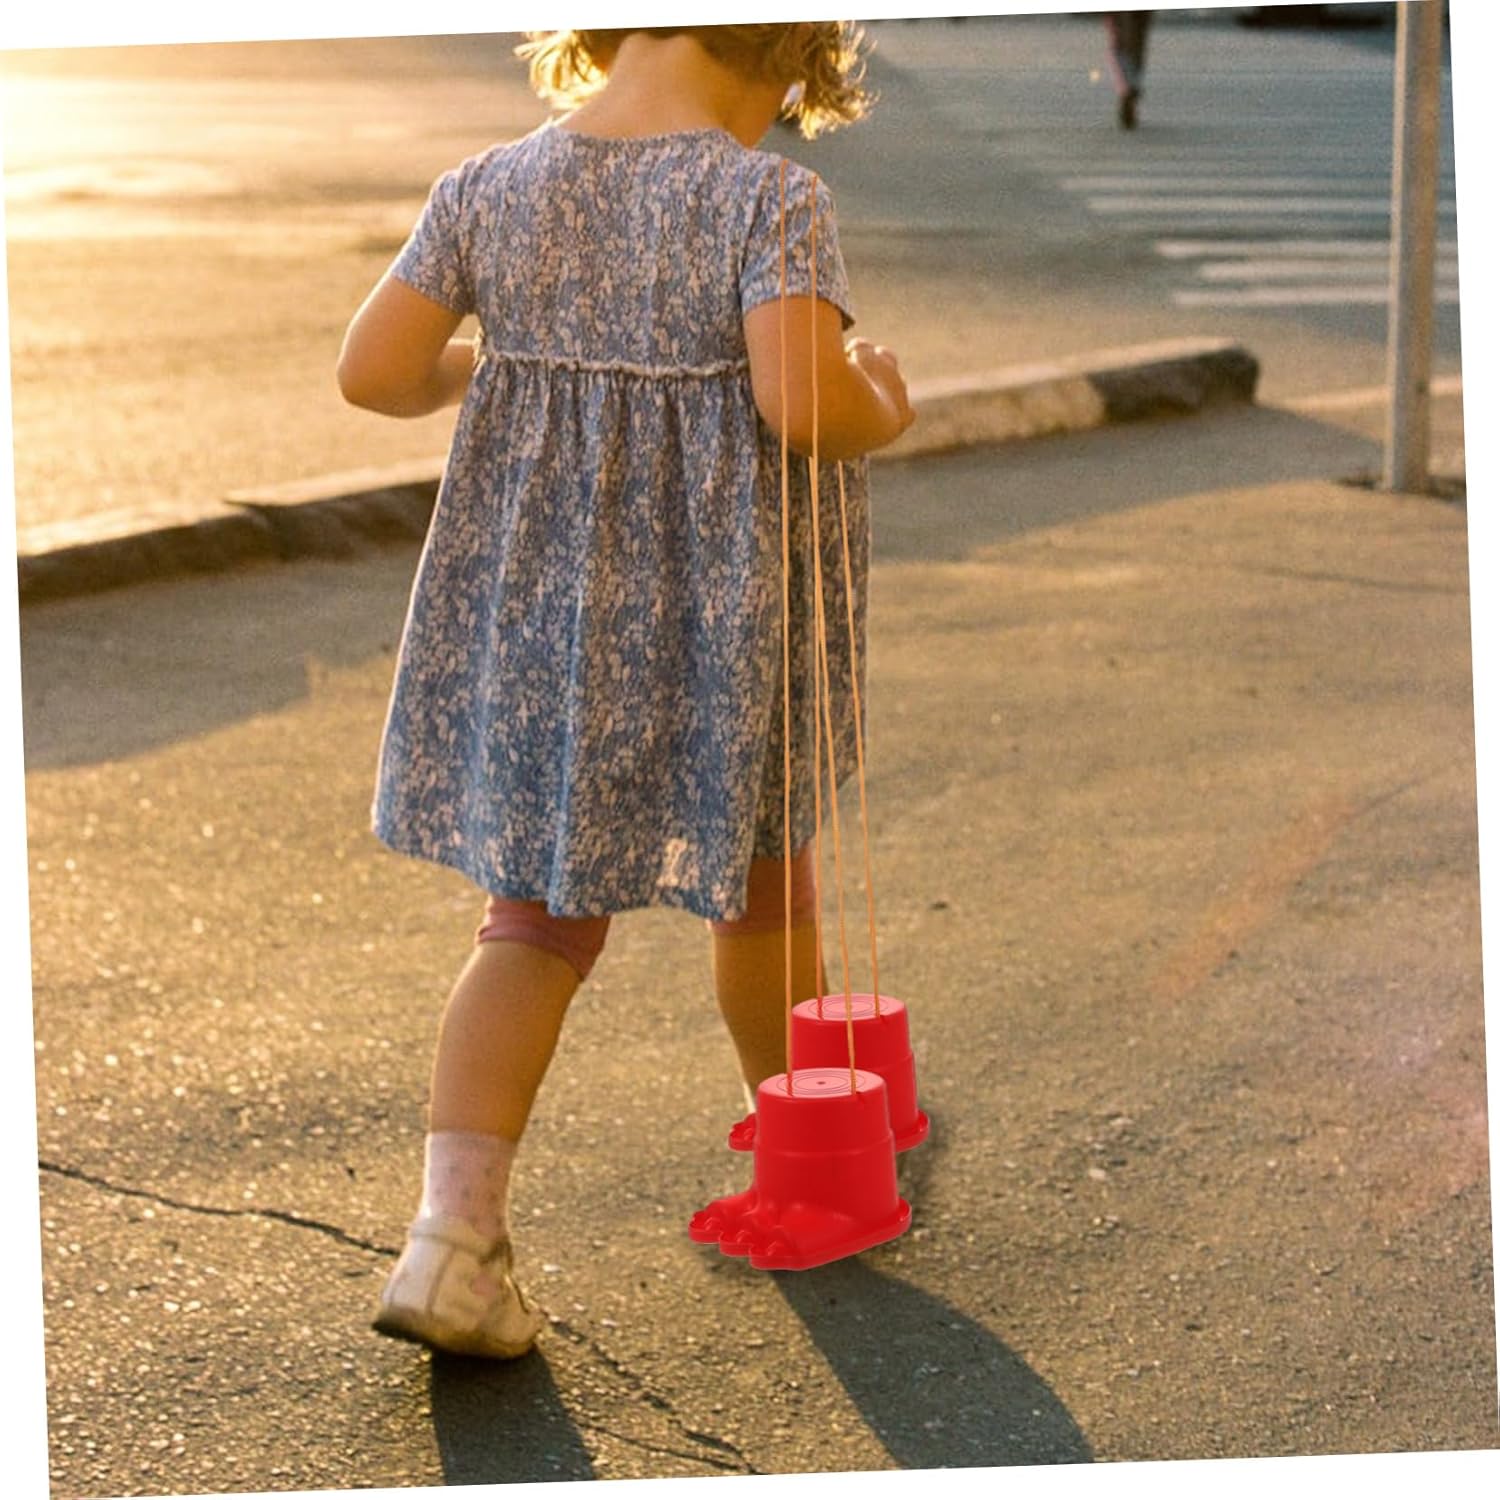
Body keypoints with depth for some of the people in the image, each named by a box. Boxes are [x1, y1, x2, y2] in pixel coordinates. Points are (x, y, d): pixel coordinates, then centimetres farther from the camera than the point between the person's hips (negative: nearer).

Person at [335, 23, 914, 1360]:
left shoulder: (488, 188, -2)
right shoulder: (770, 200, -14)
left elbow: (372, 372, -4)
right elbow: (802, 400, -27)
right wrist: (883, 408, -5)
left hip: (535, 599, 3)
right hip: (721, 600, -3)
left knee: (541, 916, 11)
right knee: (762, 873, 22)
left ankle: (454, 1226, -5)